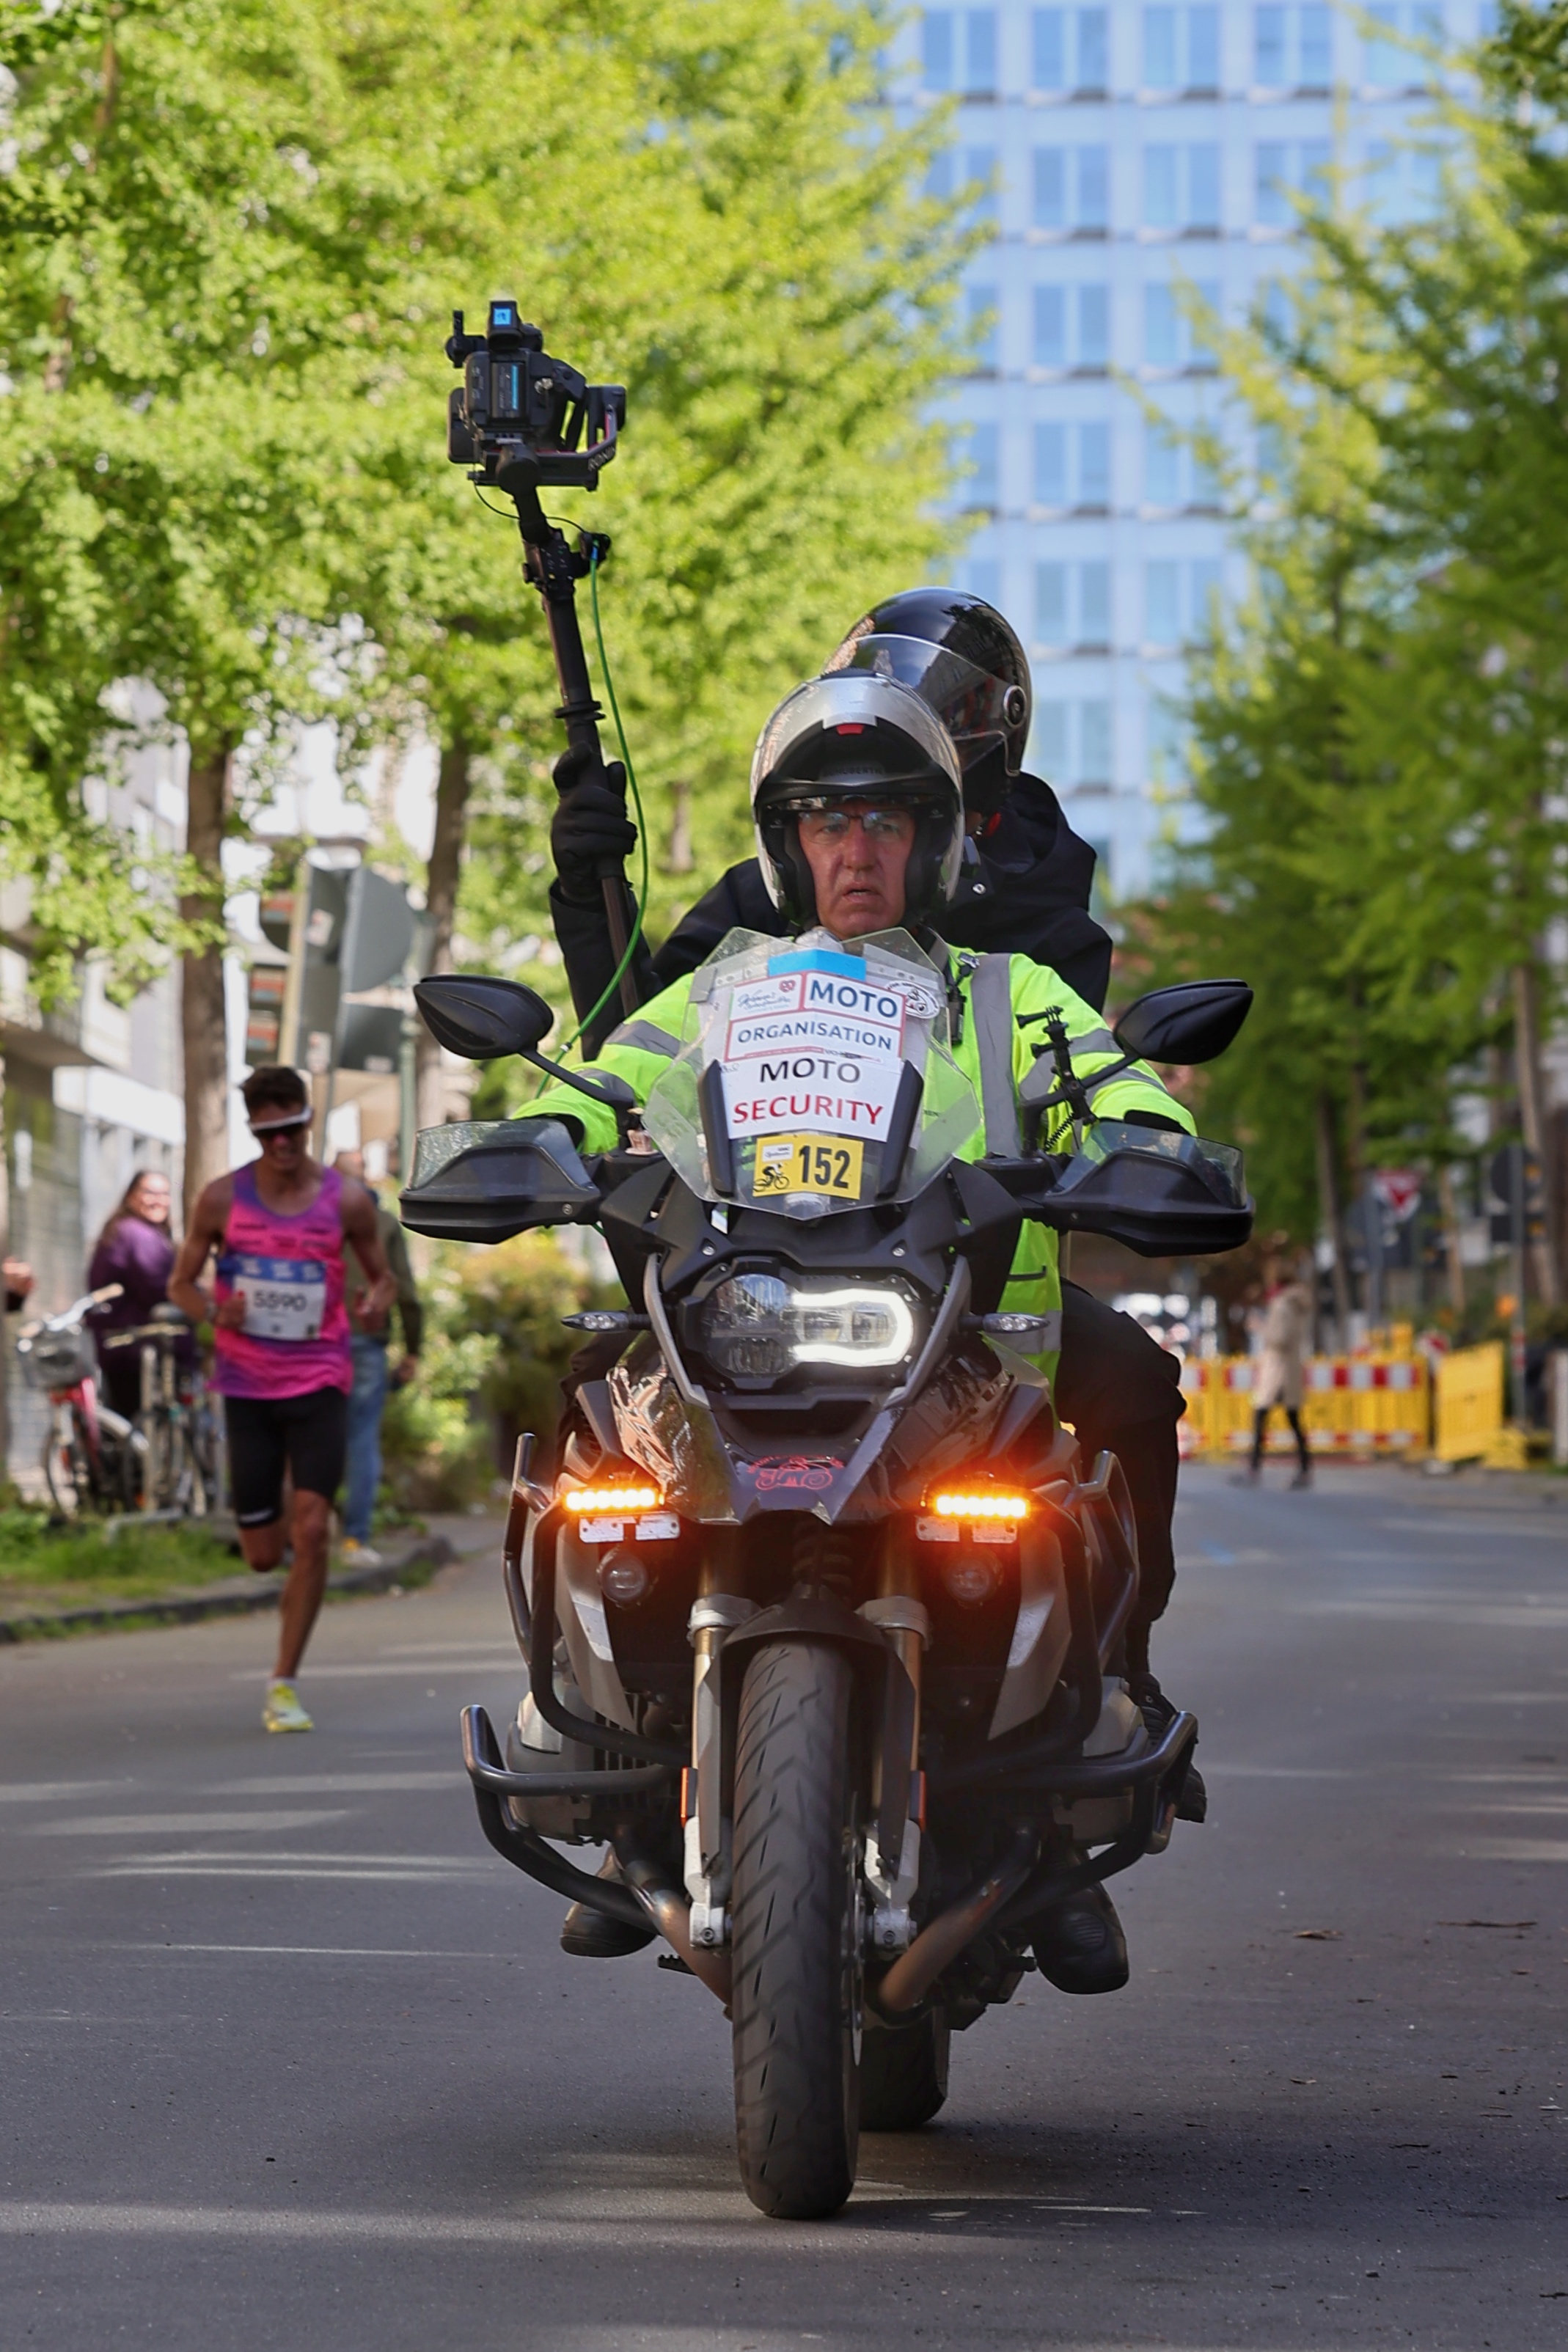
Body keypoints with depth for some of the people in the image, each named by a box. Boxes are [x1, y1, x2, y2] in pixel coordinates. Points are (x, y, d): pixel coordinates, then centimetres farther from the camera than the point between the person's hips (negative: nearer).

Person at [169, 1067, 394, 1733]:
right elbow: (181, 1282, 7)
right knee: (263, 1555, 1)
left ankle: (284, 1685, -6)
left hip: (320, 1382, -1)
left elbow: (382, 1276, 11)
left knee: (310, 1530, -15)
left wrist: (377, 1299, -13)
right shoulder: (223, 1199, -1)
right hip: (247, 1384, 1)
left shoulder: (347, 1200, -2)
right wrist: (214, 1311, -15)